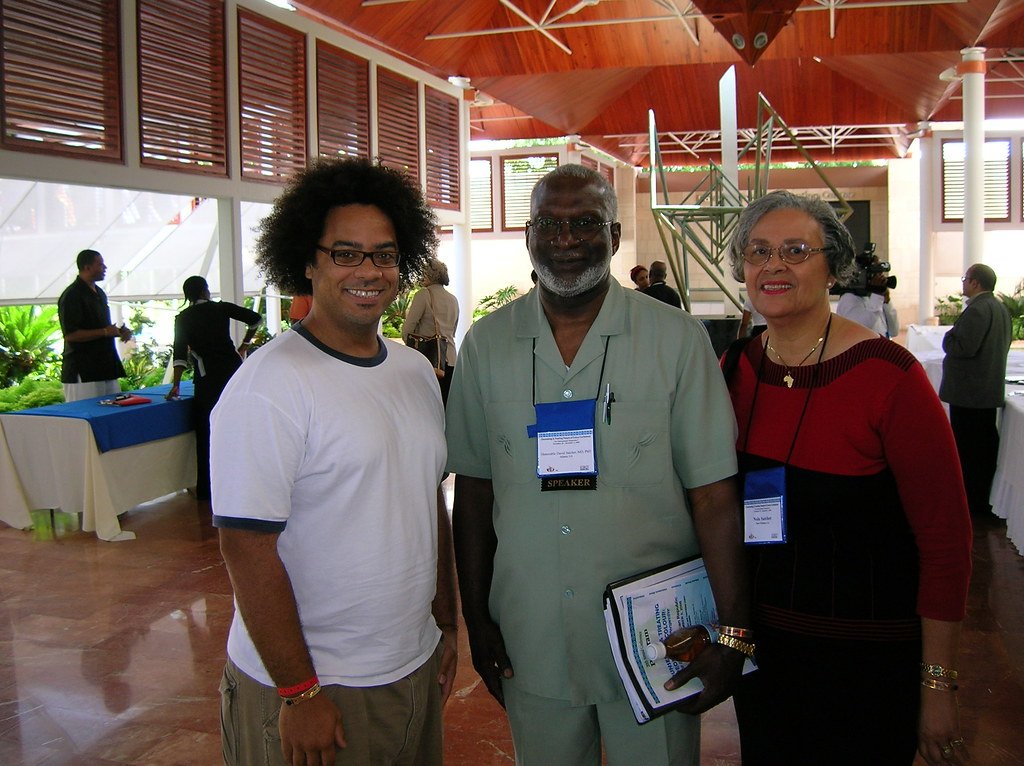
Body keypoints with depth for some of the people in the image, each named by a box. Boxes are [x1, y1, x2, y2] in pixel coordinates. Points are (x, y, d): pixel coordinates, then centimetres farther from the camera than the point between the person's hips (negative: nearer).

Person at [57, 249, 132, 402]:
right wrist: (105, 332, -18)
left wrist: (119, 331, 9)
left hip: (106, 369, 9)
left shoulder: (99, 293, 17)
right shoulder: (71, 296, -12)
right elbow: (70, 335, -19)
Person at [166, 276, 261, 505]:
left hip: (209, 377, -2)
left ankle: (207, 490, 4)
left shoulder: (183, 318, 4)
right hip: (234, 370, 3)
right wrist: (243, 346, 16)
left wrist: (176, 384, -5)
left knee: (207, 433, 3)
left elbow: (180, 352, -5)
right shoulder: (221, 308, 8)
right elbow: (255, 318, 7)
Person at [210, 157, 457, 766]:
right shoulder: (270, 386, -18)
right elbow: (247, 548, -19)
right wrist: (298, 693, -18)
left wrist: (447, 624, 14)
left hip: (416, 669, 7)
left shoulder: (416, 372, 6)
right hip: (311, 690, -7)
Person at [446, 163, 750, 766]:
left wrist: (732, 635, -9)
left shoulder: (677, 338, -7)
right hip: (530, 643, 2)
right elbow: (474, 490, 6)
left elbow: (714, 496, -7)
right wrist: (477, 620, 5)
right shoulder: (486, 344, 0)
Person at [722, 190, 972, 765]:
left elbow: (946, 538, -15)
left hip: (867, 655, -5)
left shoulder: (888, 374, -18)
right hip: (761, 641, 5)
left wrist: (938, 684, -13)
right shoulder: (734, 368, -2)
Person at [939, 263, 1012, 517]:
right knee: (985, 445, 15)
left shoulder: (977, 310, -20)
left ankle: (968, 503, 4)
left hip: (968, 392, -10)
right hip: (991, 390, 10)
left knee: (965, 448, -2)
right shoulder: (1001, 308, 12)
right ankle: (982, 500, 24)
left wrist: (948, 337, -8)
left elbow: (963, 347, -28)